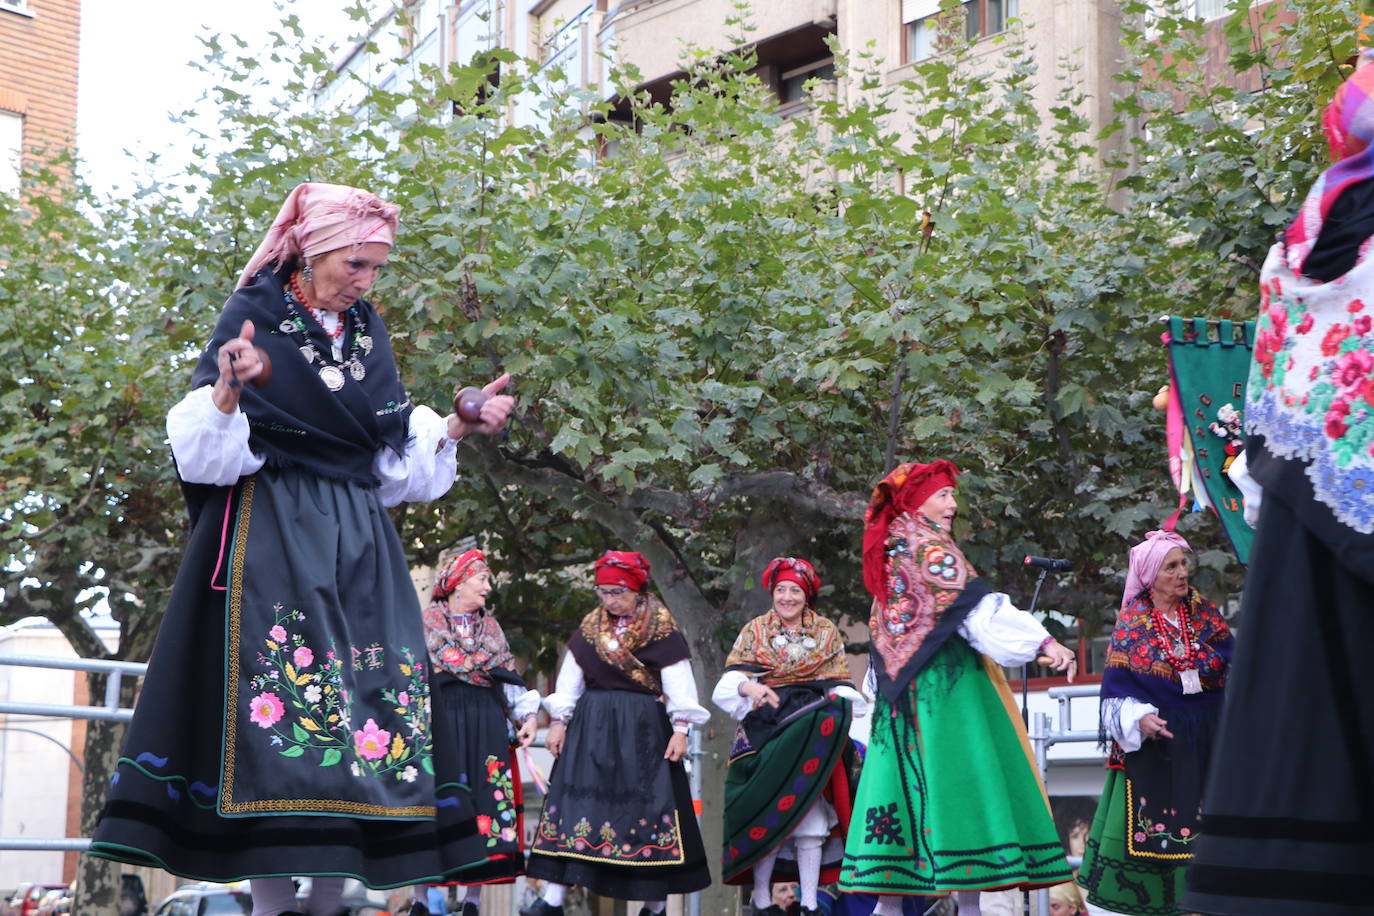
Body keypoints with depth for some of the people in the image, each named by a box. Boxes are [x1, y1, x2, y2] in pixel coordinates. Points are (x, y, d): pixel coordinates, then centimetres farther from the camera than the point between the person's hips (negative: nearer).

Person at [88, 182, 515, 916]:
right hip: (271, 538, -5)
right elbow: (208, 446, -8)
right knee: (281, 689, -14)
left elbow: (396, 449, 18)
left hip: (356, 543, 6)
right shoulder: (254, 316, -2)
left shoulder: (367, 331, 14)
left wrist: (457, 427, 4)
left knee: (364, 699, -2)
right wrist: (228, 391, -27)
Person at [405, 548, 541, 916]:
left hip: (485, 727, 4)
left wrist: (527, 714, 5)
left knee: (484, 802, -4)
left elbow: (509, 679, 18)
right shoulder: (426, 623, 8)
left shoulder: (491, 628, 20)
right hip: (438, 721, -3)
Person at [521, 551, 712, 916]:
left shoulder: (661, 629, -3)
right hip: (591, 725, 4)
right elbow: (570, 678, 13)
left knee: (646, 802, -2)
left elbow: (678, 681, -6)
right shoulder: (590, 627, 10)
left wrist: (680, 729, -13)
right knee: (575, 799, -2)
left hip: (643, 729, -4)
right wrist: (558, 721, 7)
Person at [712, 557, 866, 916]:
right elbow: (730, 681, 1)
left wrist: (840, 705, -12)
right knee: (765, 812, -7)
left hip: (812, 730, 1)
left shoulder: (827, 633, 13)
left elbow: (840, 685, 9)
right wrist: (748, 688, -21)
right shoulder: (754, 631, 10)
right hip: (766, 731, -1)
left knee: (810, 812, -6)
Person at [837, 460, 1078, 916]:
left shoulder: (890, 548, 16)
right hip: (944, 683, -9)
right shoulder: (930, 548, -10)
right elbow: (975, 607, -19)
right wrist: (1043, 642, -24)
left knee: (910, 781, 6)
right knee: (957, 780, -10)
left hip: (903, 686, 9)